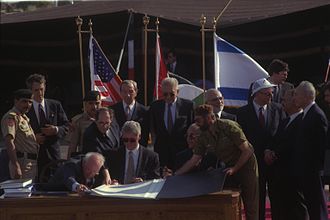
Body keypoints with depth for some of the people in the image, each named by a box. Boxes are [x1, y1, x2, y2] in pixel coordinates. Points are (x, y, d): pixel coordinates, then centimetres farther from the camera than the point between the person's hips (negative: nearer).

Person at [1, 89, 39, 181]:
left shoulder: (25, 117, 21)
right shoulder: (11, 117, -11)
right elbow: (9, 142, -22)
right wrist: (16, 167, -29)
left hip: (32, 163, 10)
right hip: (22, 164, -10)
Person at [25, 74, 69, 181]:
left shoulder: (55, 105, 11)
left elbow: (66, 126, 11)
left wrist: (56, 130, -9)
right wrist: (33, 137, -13)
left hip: (53, 153, 2)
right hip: (33, 154, -2)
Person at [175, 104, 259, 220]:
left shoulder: (228, 126, -20)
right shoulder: (203, 138, -3)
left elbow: (247, 151, -19)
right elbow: (194, 160, 2)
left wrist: (234, 169, -20)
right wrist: (175, 175, -4)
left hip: (246, 165, -6)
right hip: (229, 168, 6)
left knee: (250, 207, -5)